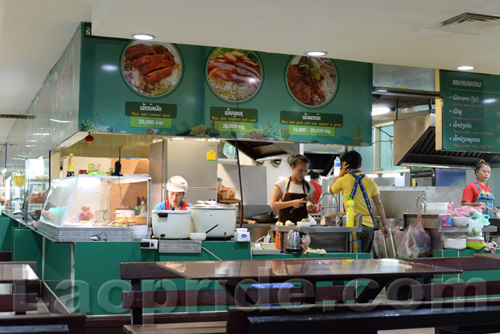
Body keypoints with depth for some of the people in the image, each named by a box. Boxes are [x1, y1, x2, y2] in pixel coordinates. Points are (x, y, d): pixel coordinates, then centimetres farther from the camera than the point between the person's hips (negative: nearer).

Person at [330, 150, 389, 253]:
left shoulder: (344, 180, -3)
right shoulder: (370, 181, 7)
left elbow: (331, 189, 17)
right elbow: (378, 203, 4)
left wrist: (341, 174, 16)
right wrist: (384, 224, 6)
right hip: (369, 225, 4)